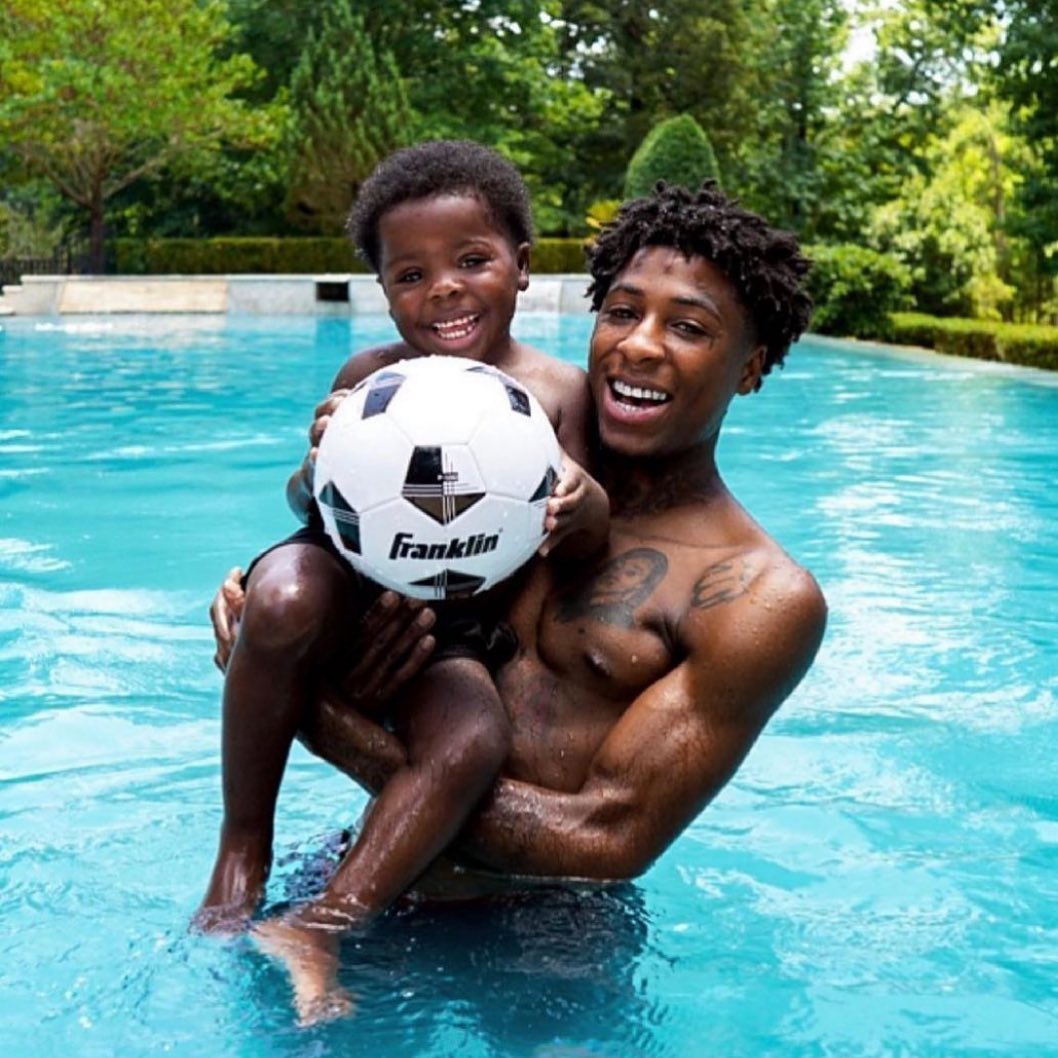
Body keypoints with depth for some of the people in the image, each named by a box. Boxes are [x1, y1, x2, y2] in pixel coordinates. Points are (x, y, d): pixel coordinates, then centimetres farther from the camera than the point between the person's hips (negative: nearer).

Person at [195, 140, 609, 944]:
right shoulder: (370, 375, 2)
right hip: (355, 587, 0)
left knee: (476, 740, -29)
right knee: (284, 599, -32)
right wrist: (321, 465, -21)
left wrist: (583, 506, -24)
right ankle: (244, 848, -11)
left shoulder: (557, 389, 1)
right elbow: (309, 505, 2)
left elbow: (579, 544, 1)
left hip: (456, 633, 0)